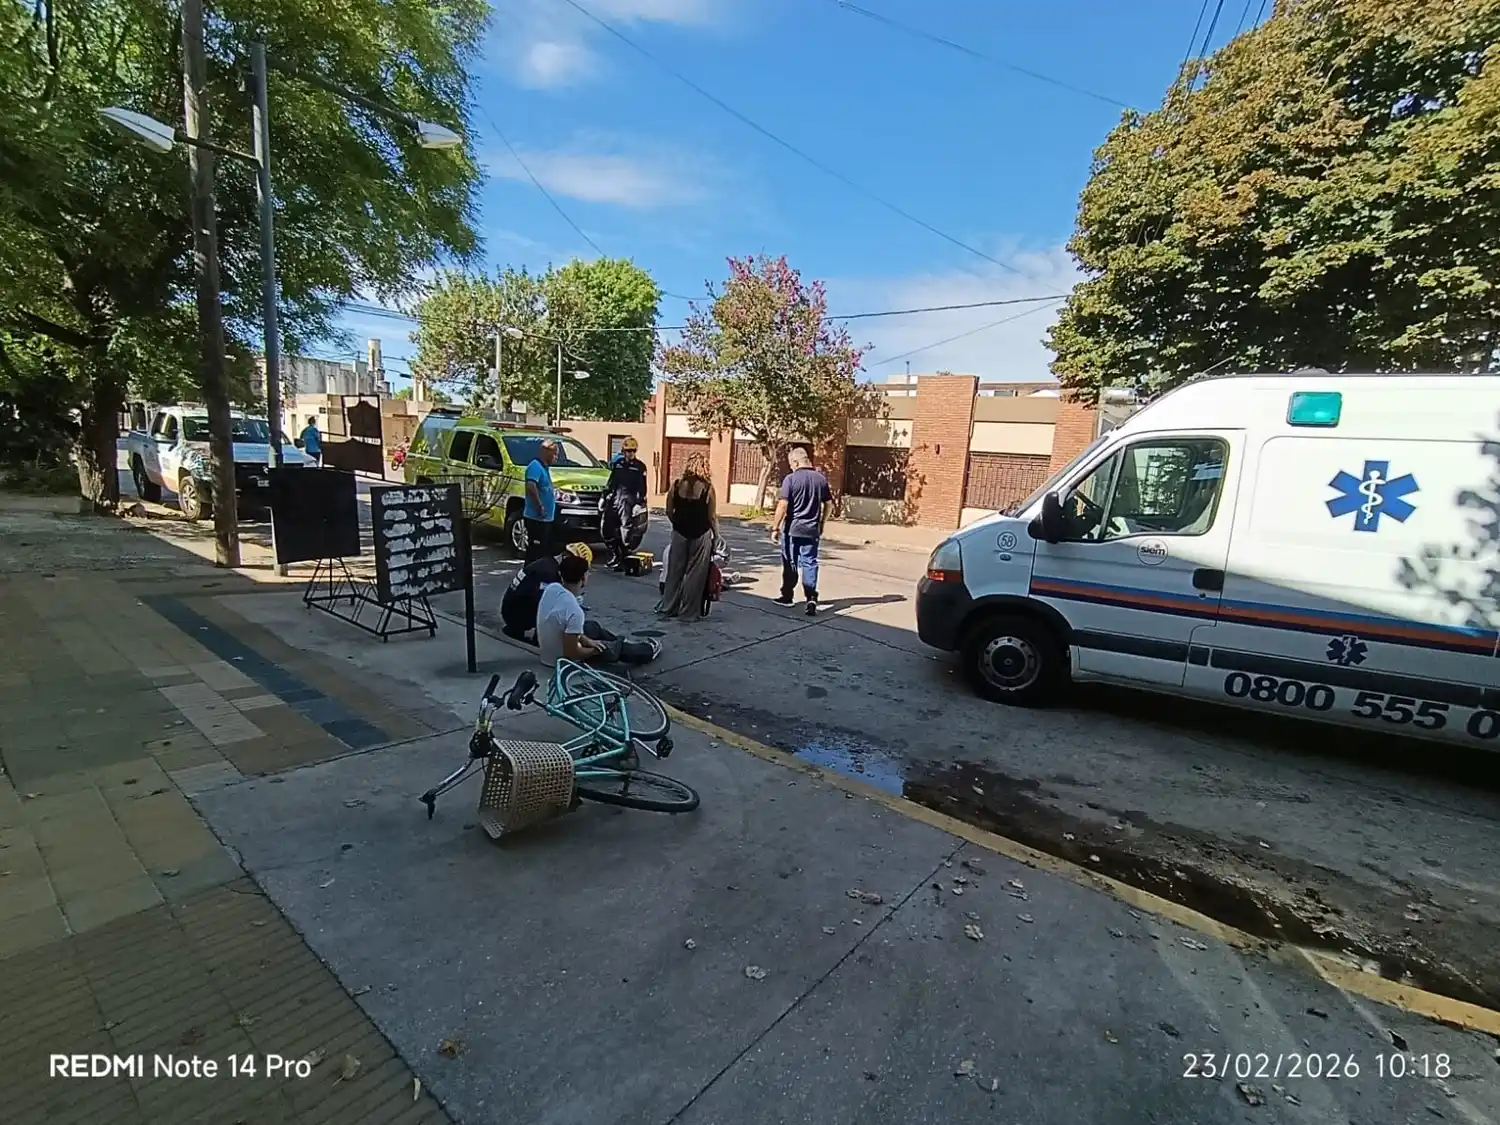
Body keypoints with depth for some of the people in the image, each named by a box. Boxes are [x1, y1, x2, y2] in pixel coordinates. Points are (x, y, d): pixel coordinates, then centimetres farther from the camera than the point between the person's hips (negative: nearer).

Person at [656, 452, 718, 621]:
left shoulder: (676, 485, -3)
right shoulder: (707, 488, -10)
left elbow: (669, 511, 3)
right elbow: (712, 517, -7)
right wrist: (716, 535, 6)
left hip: (680, 533, 3)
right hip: (701, 534, -3)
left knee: (675, 571, 14)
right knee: (695, 574, 6)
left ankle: (668, 608, 22)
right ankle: (689, 612, 12)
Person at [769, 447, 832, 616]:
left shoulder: (790, 479, -11)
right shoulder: (821, 478, 4)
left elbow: (783, 506, -15)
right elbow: (829, 504, 11)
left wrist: (775, 528, -10)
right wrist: (821, 523, 23)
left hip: (792, 529, -3)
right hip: (812, 530, 3)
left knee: (790, 563, 11)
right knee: (810, 563, 5)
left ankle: (787, 596, 24)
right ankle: (811, 598, -10)